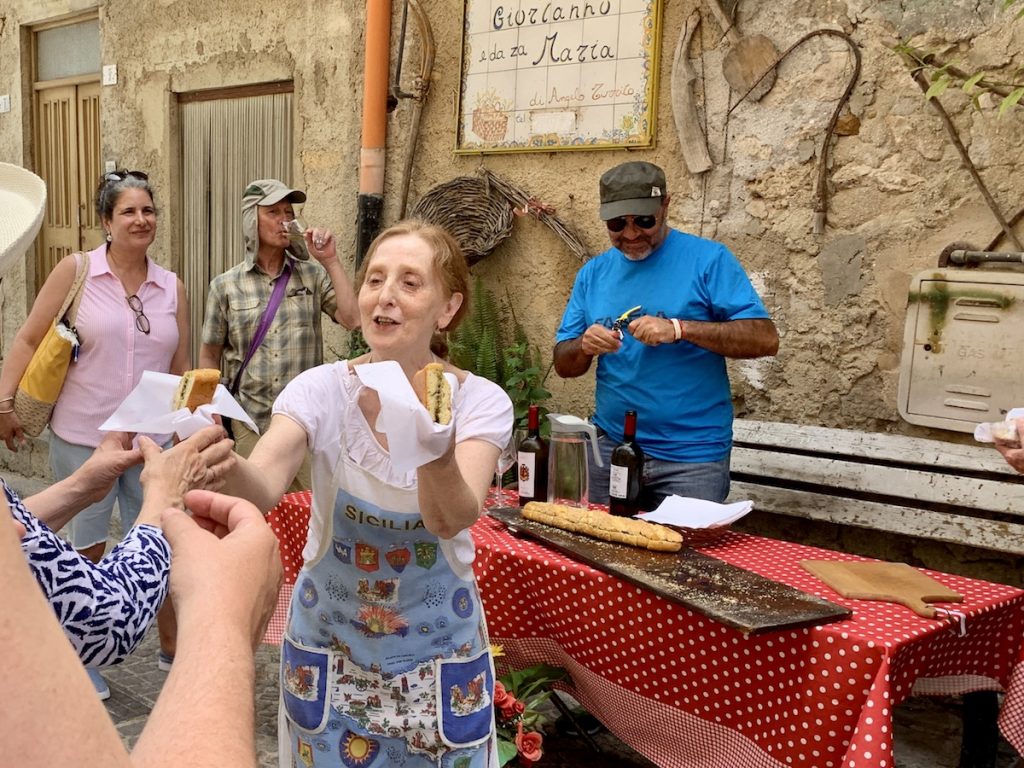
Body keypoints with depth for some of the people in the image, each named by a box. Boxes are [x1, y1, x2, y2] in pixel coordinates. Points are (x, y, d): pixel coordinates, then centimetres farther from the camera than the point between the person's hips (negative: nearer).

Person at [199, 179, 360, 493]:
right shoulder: (226, 285, 2)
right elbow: (209, 356, 7)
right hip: (251, 422, 0)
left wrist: (331, 261, -11)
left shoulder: (313, 276, 3)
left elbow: (353, 319, -11)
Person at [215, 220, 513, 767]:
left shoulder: (480, 402, -15)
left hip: (437, 644, 0)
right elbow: (260, 490, -28)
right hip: (329, 640, 1)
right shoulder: (321, 389, -13)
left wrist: (439, 454, -52)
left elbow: (453, 520, -31)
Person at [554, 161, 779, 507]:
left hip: (692, 455, -4)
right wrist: (585, 346, -14)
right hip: (609, 447, 4)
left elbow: (765, 339, -13)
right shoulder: (593, 272, 8)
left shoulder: (707, 259, -5)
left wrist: (679, 329, -24)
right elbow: (563, 364, 10)